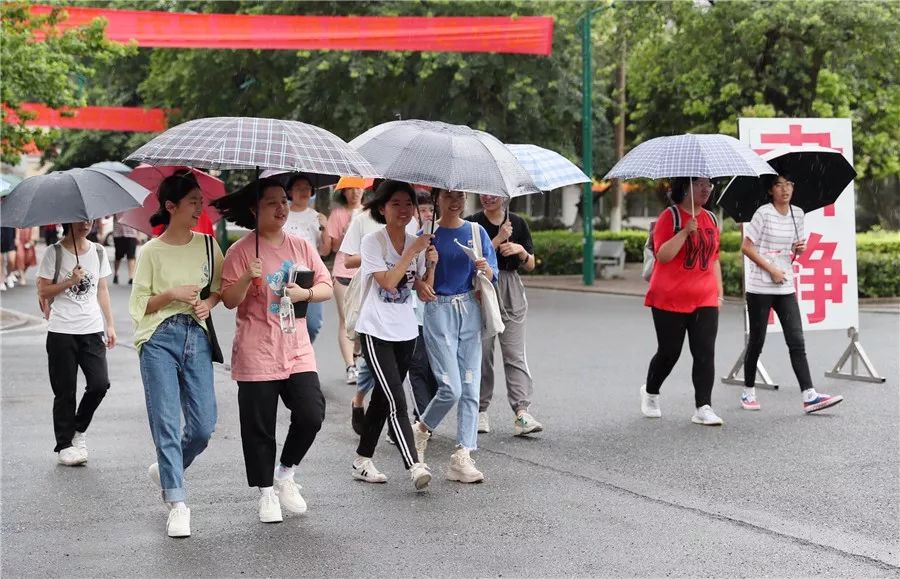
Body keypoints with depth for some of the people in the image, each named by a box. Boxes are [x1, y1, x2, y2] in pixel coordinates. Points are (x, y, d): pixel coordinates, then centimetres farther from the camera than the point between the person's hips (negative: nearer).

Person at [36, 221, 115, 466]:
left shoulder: (98, 252, 9)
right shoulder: (54, 253, -3)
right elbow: (43, 292, -3)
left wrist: (110, 325, 12)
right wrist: (70, 282, -15)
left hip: (92, 330, 3)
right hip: (61, 332, -3)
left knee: (100, 384, -7)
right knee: (65, 391, 1)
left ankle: (79, 430, 18)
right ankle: (64, 446, 12)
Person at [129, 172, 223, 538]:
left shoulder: (207, 244, 8)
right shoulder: (151, 252, 0)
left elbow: (222, 286, 17)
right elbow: (138, 305, 2)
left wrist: (209, 302, -3)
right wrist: (171, 294, -12)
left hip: (197, 336, 3)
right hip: (160, 339, -3)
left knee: (204, 425, 0)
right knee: (166, 422, -7)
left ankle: (166, 470, 28)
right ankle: (177, 504, -1)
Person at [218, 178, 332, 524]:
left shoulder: (301, 247, 9)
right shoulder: (240, 251, -5)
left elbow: (326, 288, 10)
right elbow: (229, 300, -7)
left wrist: (305, 293, -9)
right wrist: (247, 278, -25)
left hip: (298, 351, 4)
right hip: (256, 354, -4)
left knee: (311, 415, -6)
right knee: (259, 427, 2)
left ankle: (285, 475, 18)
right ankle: (266, 493, 19)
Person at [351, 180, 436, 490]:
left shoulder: (415, 243, 7)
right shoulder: (372, 242, -9)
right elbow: (387, 281, -20)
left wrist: (431, 265, -10)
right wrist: (413, 252, -18)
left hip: (406, 331, 6)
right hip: (376, 331, -6)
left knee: (383, 398, 12)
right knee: (396, 401, -15)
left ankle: (362, 461, 23)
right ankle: (414, 467, -23)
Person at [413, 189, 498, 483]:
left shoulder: (477, 232, 8)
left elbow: (491, 275, 8)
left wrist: (485, 269, -14)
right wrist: (421, 286, -19)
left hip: (470, 311, 4)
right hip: (438, 309, -3)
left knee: (470, 387, 0)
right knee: (451, 388, -12)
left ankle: (462, 459, 4)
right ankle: (421, 430, 16)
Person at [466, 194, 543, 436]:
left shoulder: (517, 223, 9)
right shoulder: (473, 223, 1)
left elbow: (530, 265, 11)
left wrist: (521, 251, -10)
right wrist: (498, 239, -15)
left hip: (511, 292, 2)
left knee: (515, 354, -5)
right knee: (482, 352, 2)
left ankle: (521, 411, -12)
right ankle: (481, 410, 13)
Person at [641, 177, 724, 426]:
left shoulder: (711, 219, 12)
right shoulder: (670, 216, -6)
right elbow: (663, 255, -16)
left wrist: (719, 292, 16)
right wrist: (686, 231, -25)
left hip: (705, 301, 4)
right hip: (670, 300, -4)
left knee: (705, 353, -6)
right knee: (669, 353, 6)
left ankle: (703, 408, -6)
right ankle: (650, 392, 32)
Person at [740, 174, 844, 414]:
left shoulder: (797, 214, 8)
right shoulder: (764, 213, -8)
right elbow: (746, 247, -9)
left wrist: (801, 248, -4)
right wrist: (771, 269, -14)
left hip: (786, 288, 4)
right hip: (760, 287, -4)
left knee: (796, 342, -4)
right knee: (756, 341, 5)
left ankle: (809, 396, -11)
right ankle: (748, 392, 20)